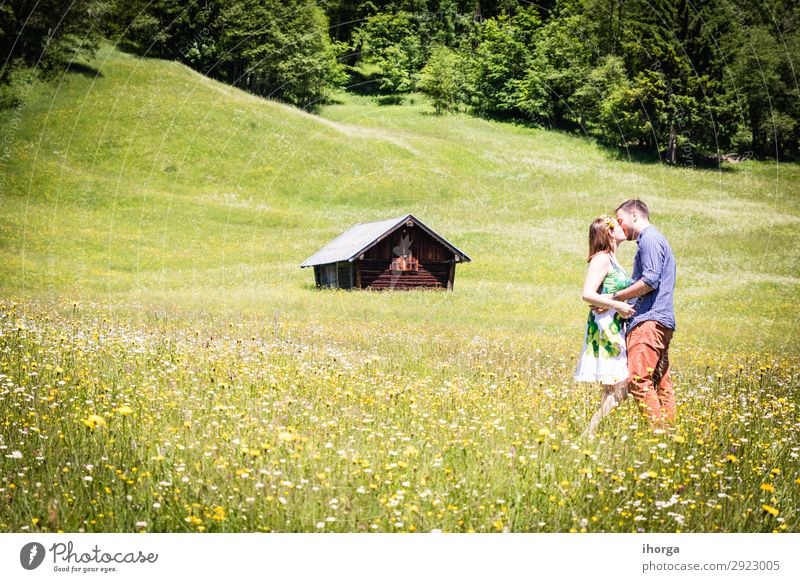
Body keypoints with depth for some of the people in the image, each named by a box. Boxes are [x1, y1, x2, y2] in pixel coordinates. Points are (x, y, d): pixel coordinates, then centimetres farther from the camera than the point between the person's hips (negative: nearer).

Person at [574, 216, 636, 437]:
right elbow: (588, 294, -19)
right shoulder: (601, 259, -9)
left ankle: (590, 434, 8)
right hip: (605, 327, -9)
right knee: (616, 390, -12)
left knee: (620, 389, 6)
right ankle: (590, 434, -9)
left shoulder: (612, 260, 19)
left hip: (617, 329, 9)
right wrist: (617, 305, -21)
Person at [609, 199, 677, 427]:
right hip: (661, 322, 11)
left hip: (650, 321, -11)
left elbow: (650, 280, -17)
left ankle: (658, 430, -18)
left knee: (638, 380, -15)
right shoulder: (653, 239, 26)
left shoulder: (650, 239, -6)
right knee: (660, 382, 8)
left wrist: (614, 297, -11)